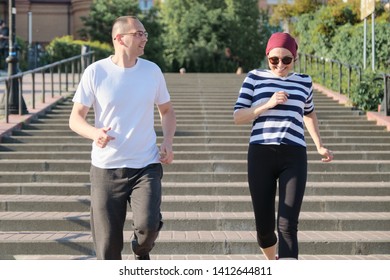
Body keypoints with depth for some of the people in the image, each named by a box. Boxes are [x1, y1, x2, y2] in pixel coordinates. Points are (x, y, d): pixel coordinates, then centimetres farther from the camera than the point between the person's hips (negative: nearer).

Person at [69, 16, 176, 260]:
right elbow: (75, 118, -2)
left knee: (148, 225, -20)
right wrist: (94, 133, -24)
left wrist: (168, 142, -2)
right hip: (106, 168, -1)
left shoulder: (152, 71, 2)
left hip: (146, 166, 1)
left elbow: (167, 110, 16)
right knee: (108, 244, 4)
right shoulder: (96, 72, -5)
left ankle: (142, 252, 16)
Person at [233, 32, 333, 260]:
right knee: (264, 226, 5)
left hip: (294, 157, 1)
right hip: (261, 155, 0)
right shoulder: (255, 78, 7)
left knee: (287, 226, -12)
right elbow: (238, 117, 2)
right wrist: (267, 104, -11)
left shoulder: (304, 81, 14)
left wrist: (320, 146, 28)